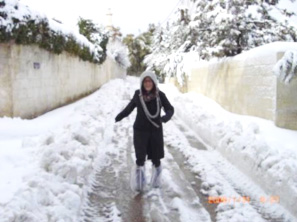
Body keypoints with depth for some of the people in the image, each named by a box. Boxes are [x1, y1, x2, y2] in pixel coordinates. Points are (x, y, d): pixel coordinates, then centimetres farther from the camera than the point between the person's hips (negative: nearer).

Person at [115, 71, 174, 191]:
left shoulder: (160, 95, -10)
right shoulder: (138, 94, -6)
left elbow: (170, 109, -6)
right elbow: (129, 107, 8)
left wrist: (166, 117, -27)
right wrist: (119, 117, -4)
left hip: (156, 130, 0)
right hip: (140, 130, 0)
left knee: (156, 158, 12)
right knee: (140, 159, -4)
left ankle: (156, 180, 38)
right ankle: (139, 182, 19)